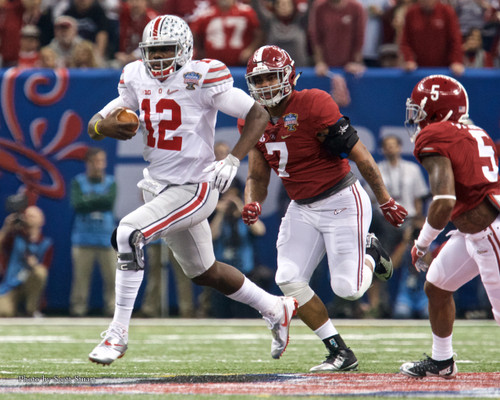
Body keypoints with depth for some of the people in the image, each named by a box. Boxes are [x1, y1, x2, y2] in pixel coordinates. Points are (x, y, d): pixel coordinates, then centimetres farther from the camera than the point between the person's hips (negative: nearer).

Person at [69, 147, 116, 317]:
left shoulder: (111, 182, 9)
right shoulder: (78, 182, 5)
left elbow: (110, 201, -8)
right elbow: (77, 204, -9)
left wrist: (89, 200, -6)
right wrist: (99, 202, -6)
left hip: (106, 237, 1)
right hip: (83, 238, -1)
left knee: (111, 276, -3)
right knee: (81, 276, -2)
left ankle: (112, 308, 4)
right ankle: (78, 308, 3)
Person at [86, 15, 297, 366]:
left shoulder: (201, 78, -16)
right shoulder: (138, 79, 3)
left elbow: (259, 115, -14)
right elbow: (96, 124, 6)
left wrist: (232, 161, -26)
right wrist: (104, 126, -19)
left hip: (194, 189, -8)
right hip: (158, 187, 8)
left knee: (129, 234, -26)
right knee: (204, 272, 21)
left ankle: (118, 333, -17)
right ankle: (277, 310, 42)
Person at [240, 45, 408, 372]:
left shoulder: (313, 106, -20)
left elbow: (360, 155, -16)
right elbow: (258, 177, 10)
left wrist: (386, 202, -12)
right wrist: (252, 204, -14)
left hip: (341, 202, -7)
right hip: (302, 208, 7)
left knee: (347, 289, -11)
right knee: (289, 280, -8)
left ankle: (369, 254, 26)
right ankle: (340, 353, 4)